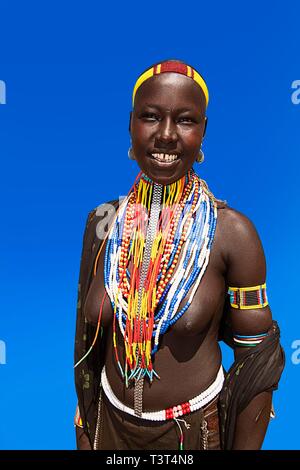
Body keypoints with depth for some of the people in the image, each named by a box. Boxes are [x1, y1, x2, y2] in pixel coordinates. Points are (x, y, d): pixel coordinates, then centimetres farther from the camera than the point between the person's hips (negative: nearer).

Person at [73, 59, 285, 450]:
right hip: (111, 422, 3)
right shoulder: (103, 222, -9)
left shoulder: (232, 232, -19)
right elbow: (87, 336, 0)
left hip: (195, 428, -2)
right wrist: (84, 431, 7)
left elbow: (256, 357, -12)